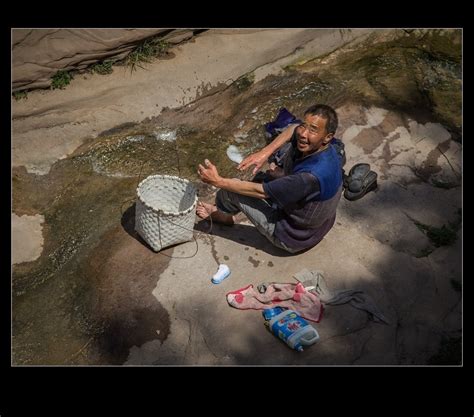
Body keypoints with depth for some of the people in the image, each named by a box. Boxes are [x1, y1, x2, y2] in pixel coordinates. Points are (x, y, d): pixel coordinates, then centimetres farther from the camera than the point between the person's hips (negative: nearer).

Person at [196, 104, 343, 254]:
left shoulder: (313, 175, -40)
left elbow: (261, 191, -30)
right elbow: (293, 128, 4)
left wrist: (218, 181, -20)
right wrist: (265, 152, -10)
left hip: (293, 238, -8)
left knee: (232, 191, -5)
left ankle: (220, 213, 31)